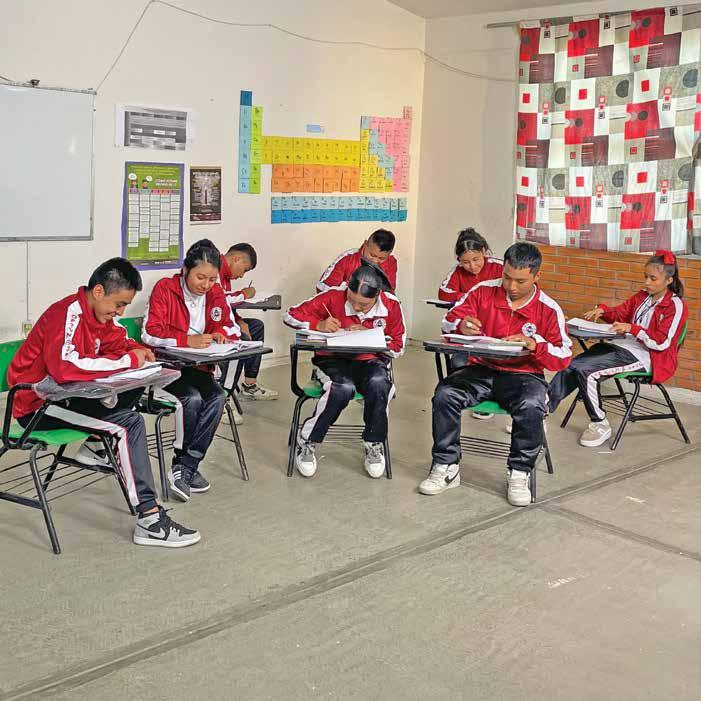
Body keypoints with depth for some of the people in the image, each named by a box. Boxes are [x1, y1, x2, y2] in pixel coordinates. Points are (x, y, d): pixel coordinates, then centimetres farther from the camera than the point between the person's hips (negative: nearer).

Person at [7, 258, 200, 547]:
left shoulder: (99, 314, 5)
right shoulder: (67, 314, -23)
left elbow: (118, 342, 19)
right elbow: (65, 367, -38)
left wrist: (137, 350, -7)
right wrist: (128, 360, -31)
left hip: (65, 394, 9)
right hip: (37, 406, -9)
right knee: (130, 423, -23)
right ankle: (149, 521, -23)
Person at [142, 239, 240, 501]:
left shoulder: (215, 293, 6)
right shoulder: (165, 288, -9)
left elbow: (232, 328, 15)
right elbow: (150, 333, -18)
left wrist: (221, 334, -10)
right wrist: (189, 340, -27)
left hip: (198, 367, 5)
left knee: (217, 397, -26)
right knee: (192, 398, -32)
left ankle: (183, 468, -21)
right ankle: (189, 467, -13)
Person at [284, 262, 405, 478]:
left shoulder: (391, 306, -6)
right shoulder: (333, 298, -10)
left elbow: (397, 348, 0)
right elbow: (291, 315, -5)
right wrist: (319, 325, -22)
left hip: (370, 360, 2)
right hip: (333, 360, -1)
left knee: (379, 384, -35)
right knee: (343, 388, -37)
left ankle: (374, 445, -12)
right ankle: (306, 444, -15)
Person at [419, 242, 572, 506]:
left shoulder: (549, 310, -2)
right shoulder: (484, 291, 2)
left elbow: (564, 356, -3)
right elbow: (449, 321, 5)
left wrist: (534, 344, -23)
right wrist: (461, 325, -20)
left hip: (524, 374, -2)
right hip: (481, 369, 2)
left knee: (531, 407, -36)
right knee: (444, 394, -27)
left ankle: (519, 474, -14)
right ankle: (446, 468, -12)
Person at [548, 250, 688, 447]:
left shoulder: (675, 306, -7)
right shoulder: (641, 297, 15)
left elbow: (662, 343, -15)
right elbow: (619, 313, 24)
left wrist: (632, 328, -25)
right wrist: (602, 311, 2)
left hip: (643, 356, -8)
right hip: (621, 344, 8)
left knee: (583, 370, -26)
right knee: (569, 366, -15)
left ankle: (600, 424, -12)